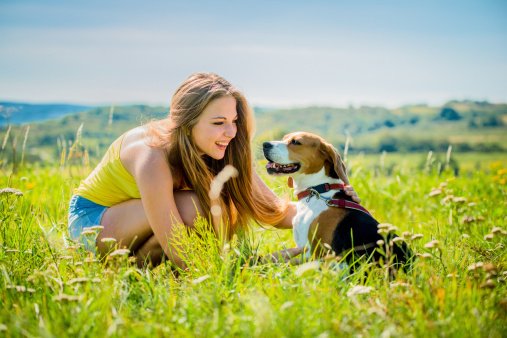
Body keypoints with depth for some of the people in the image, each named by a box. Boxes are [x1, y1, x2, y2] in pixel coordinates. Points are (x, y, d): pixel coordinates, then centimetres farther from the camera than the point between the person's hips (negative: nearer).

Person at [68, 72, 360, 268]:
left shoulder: (226, 155, -16)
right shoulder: (153, 157, -36)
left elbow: (275, 212, -14)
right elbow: (181, 256, -38)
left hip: (136, 221, 7)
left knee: (222, 207, -17)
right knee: (193, 207, -31)